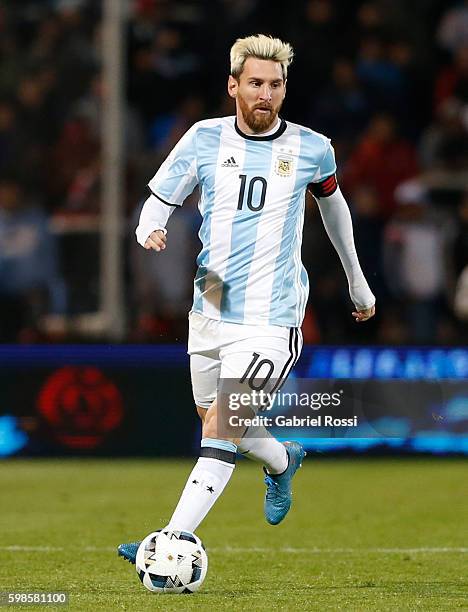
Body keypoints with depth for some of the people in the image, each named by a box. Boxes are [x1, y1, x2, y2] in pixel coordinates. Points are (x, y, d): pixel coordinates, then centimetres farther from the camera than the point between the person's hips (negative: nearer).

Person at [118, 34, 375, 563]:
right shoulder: (204, 139, 0)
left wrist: (358, 282, 29)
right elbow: (156, 205, 5)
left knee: (219, 430, -17)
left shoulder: (311, 149, -1)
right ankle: (283, 463, 50)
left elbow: (333, 203, 19)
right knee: (216, 423, 19)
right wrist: (151, 234, -21)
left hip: (270, 321, -4)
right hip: (209, 314, 4)